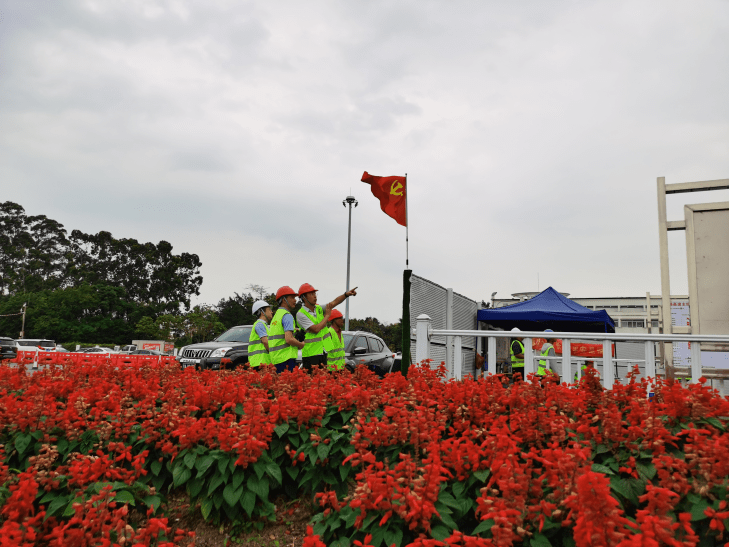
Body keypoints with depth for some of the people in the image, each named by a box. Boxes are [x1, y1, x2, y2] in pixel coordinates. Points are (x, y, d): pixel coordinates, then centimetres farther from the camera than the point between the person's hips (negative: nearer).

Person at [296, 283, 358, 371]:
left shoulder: (319, 308, 8)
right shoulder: (301, 314, -13)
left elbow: (335, 302, 1)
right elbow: (316, 329, -21)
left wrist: (346, 294, -16)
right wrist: (327, 315, -10)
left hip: (323, 352, 7)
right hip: (310, 354, -7)